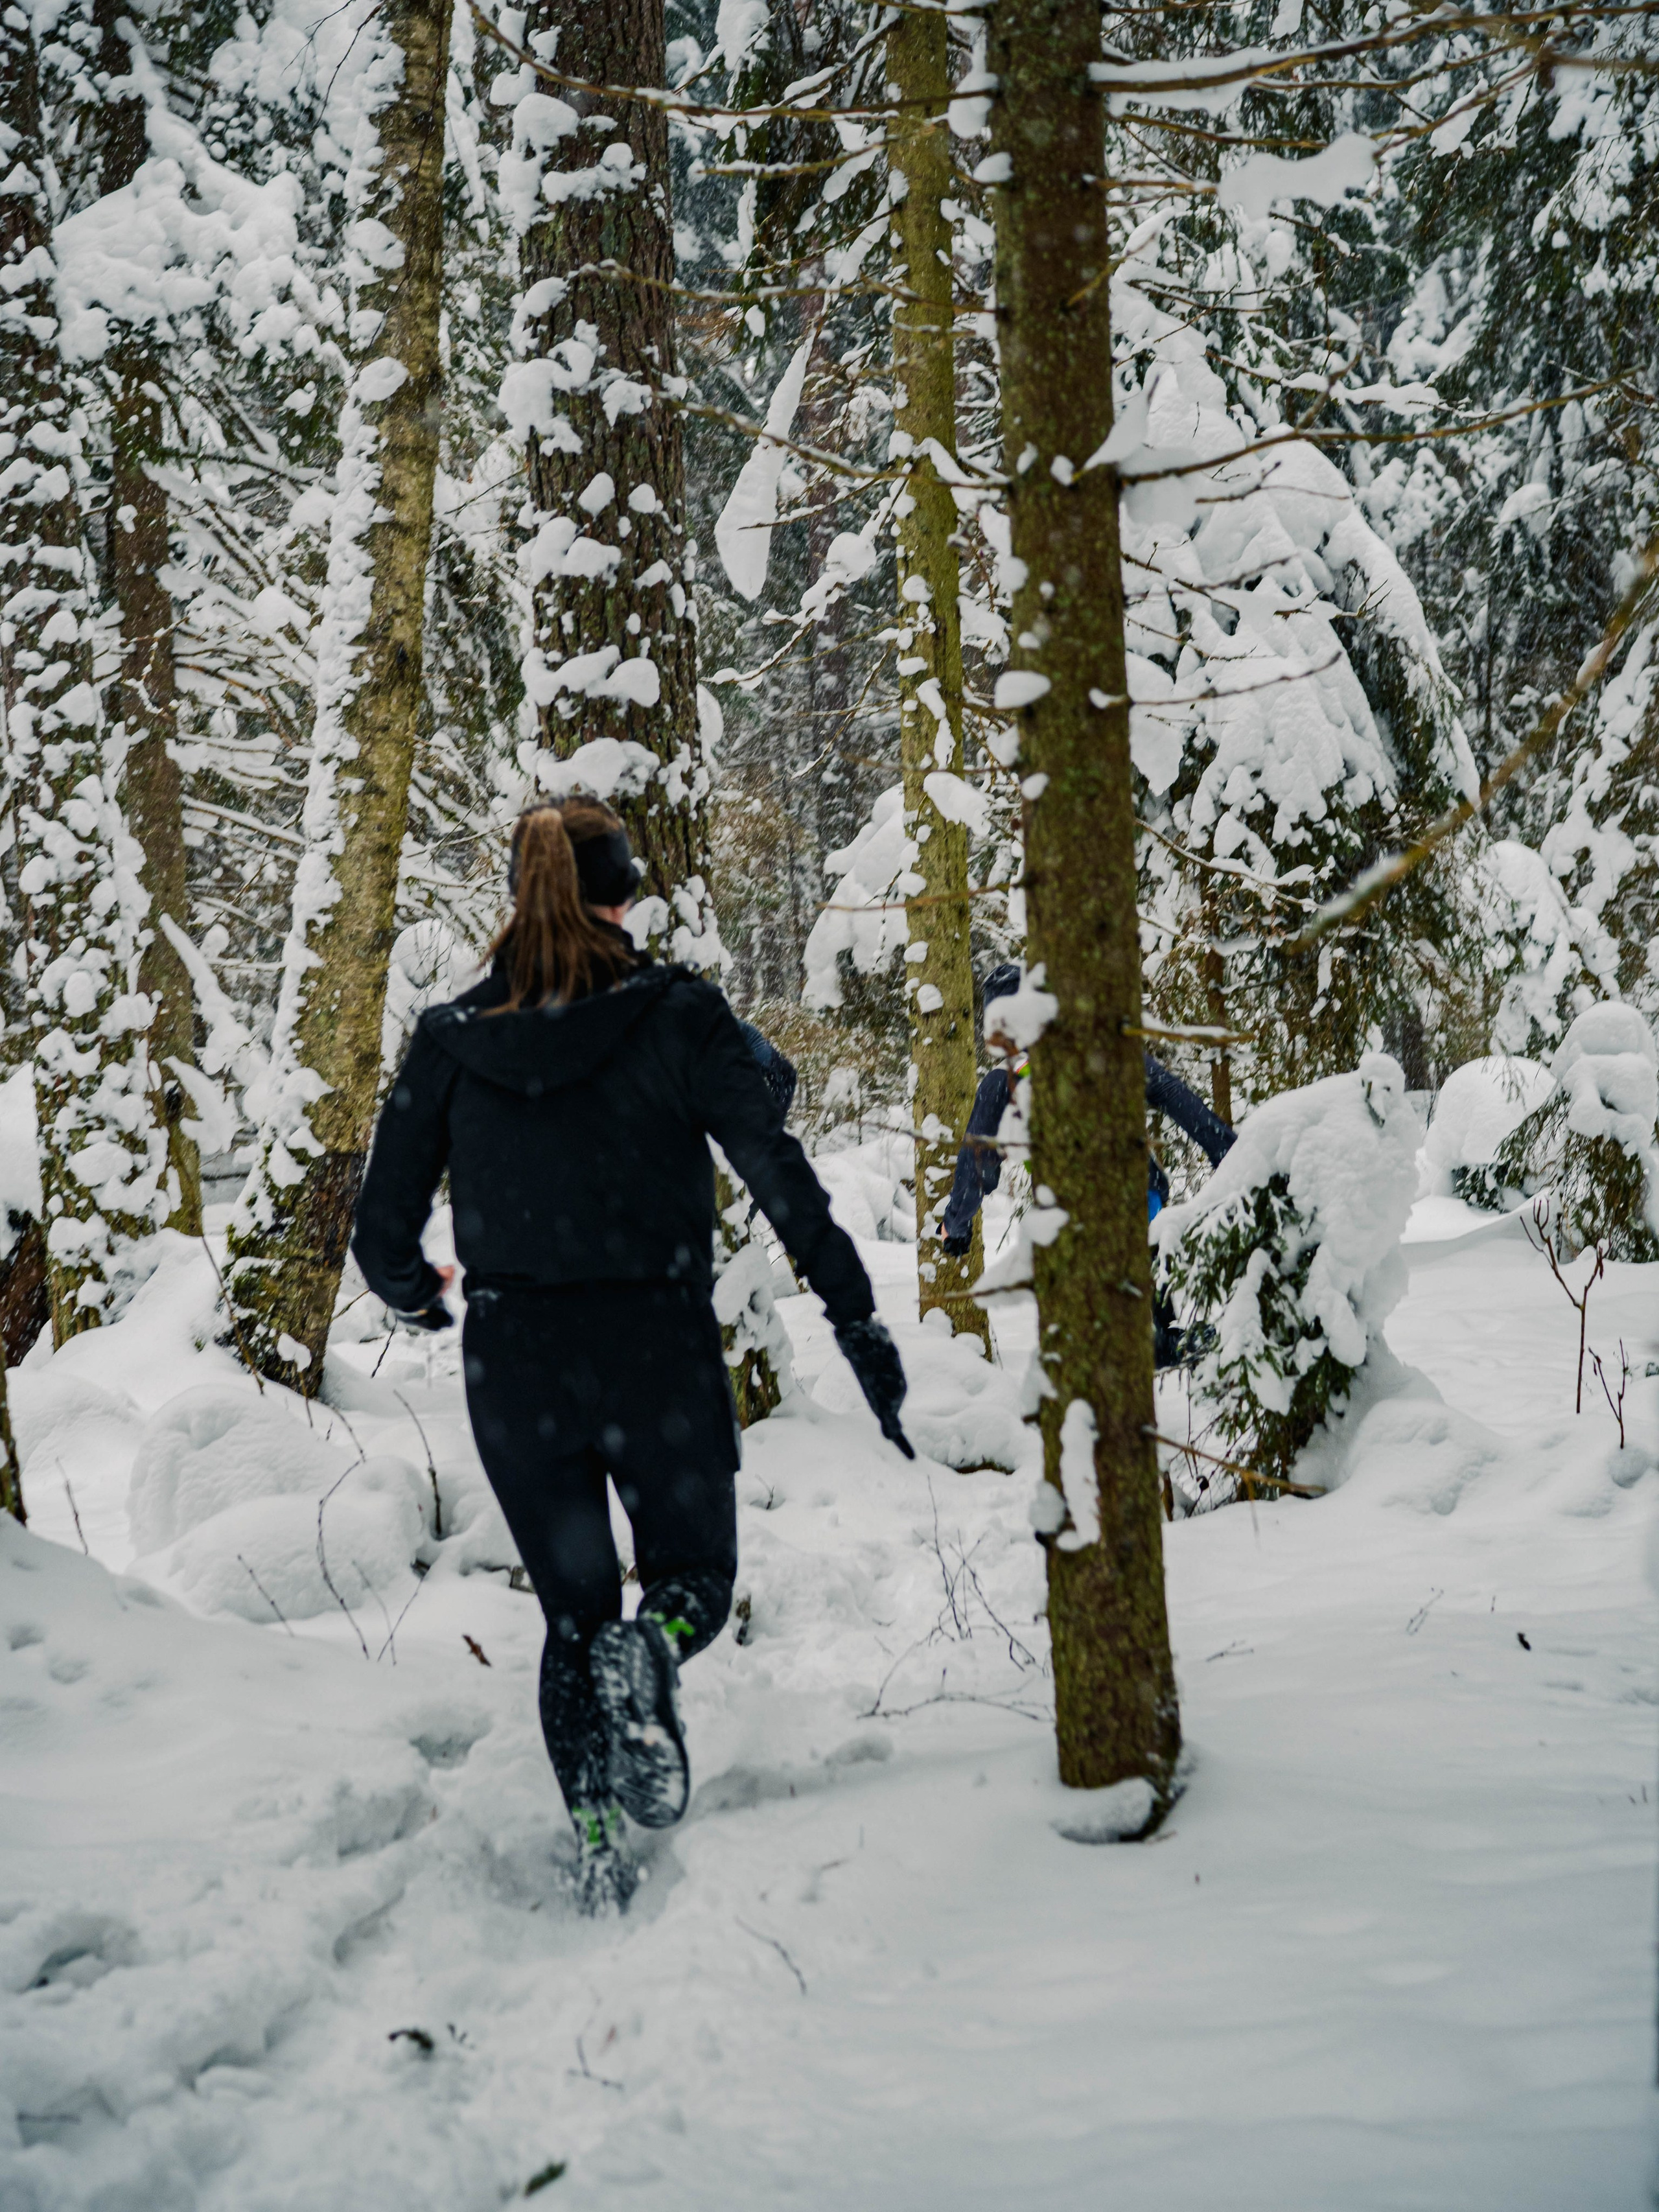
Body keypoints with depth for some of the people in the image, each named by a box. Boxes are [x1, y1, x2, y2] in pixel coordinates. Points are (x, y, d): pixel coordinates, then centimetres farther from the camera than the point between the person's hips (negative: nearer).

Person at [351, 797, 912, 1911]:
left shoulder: (449, 1038, 1)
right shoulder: (677, 1015, -6)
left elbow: (384, 1235, 4)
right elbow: (784, 1180, -11)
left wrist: (417, 1295, 26)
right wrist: (860, 1322, -5)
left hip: (514, 1368, 2)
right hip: (659, 1357, -2)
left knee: (574, 1615, 19)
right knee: (696, 1574, 20)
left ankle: (600, 1859, 10)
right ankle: (651, 1649, -15)